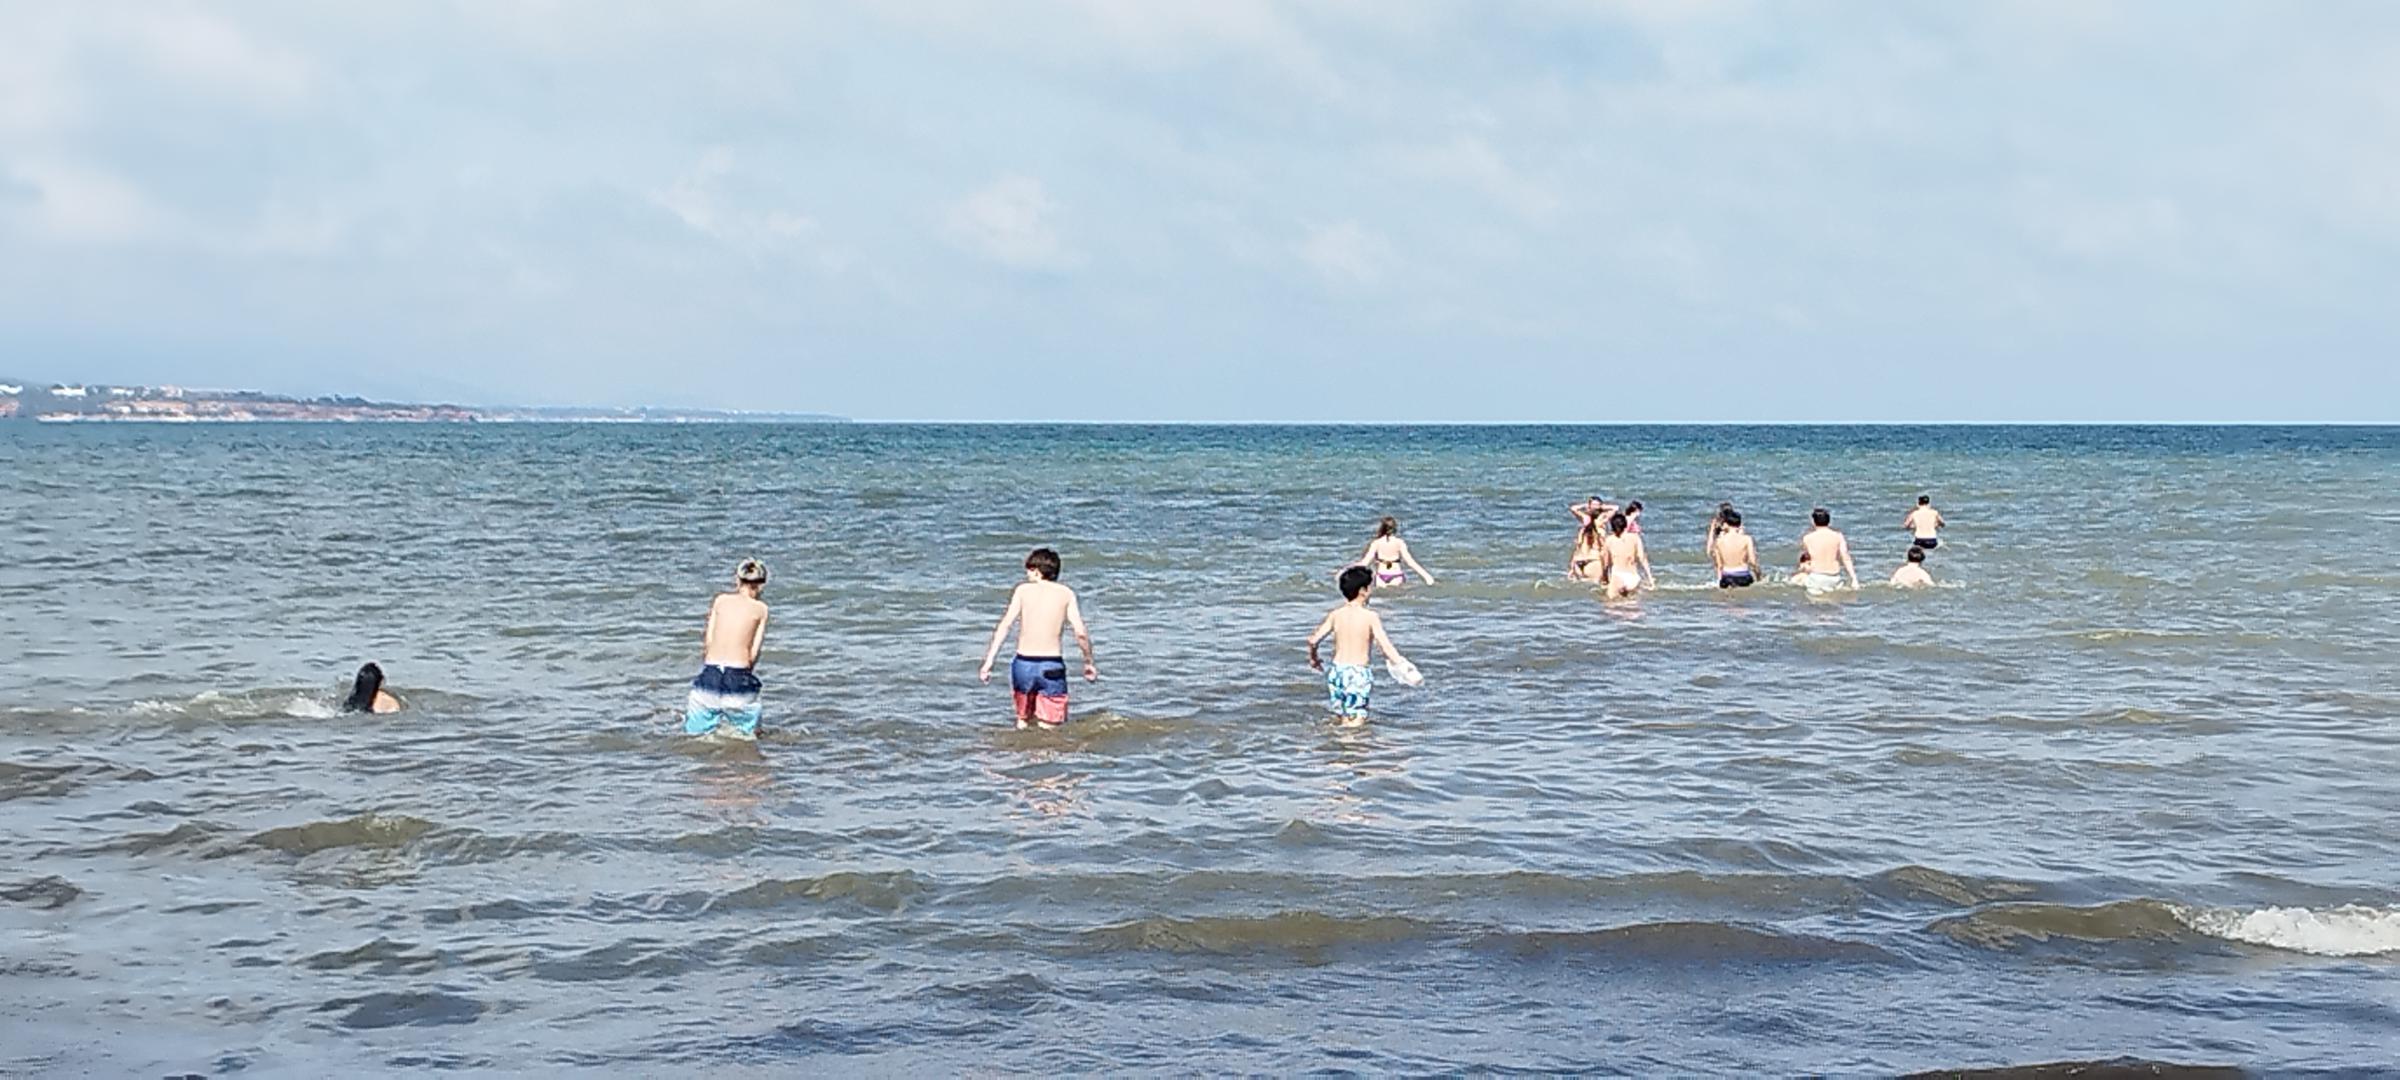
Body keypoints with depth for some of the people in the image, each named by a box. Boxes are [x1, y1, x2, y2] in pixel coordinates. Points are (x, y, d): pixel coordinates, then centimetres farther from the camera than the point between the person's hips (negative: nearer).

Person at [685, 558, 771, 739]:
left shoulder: (720, 599, 9)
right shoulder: (761, 608, 4)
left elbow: (708, 641, 6)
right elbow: (753, 653, 0)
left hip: (710, 675, 2)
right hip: (738, 676, -2)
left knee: (695, 734, 15)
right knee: (746, 735, 15)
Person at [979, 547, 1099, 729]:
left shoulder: (1023, 590, 4)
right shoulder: (1066, 593, 4)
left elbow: (1004, 626, -5)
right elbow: (1080, 633, -3)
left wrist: (988, 661, -6)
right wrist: (1089, 662, 11)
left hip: (1023, 664, 1)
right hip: (1051, 668, -1)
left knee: (1024, 719, 21)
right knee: (1048, 728, 2)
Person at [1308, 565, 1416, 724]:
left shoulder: (1335, 615, 3)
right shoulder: (1370, 617, -9)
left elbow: (1313, 640, 3)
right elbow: (1386, 645, -13)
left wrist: (1313, 659, 23)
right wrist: (1401, 665, 0)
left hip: (1337, 671, 5)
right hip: (1358, 673, -5)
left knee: (1344, 721, 16)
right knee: (1356, 720, -4)